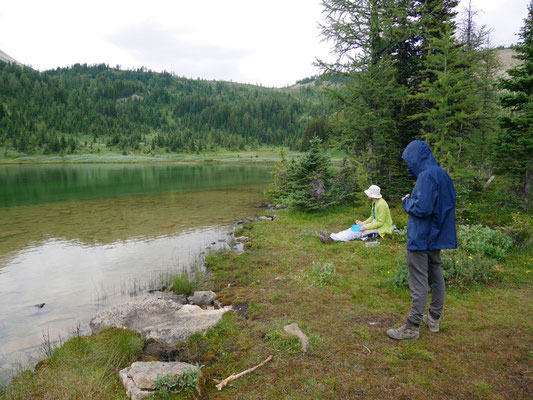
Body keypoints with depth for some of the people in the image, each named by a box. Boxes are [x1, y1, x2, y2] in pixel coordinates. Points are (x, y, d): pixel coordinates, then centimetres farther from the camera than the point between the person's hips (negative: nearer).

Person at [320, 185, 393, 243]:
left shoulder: (381, 204, -25)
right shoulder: (374, 202, 6)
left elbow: (380, 223, -25)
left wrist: (366, 227, -25)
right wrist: (363, 223, 0)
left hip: (381, 227, -9)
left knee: (358, 231, -20)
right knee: (355, 228, -7)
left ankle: (332, 238, -27)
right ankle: (331, 235, -17)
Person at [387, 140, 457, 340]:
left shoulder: (427, 176, -19)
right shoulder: (441, 174, 10)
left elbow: (422, 208, -25)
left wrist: (407, 202, -6)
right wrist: (412, 199, 9)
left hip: (421, 238, -10)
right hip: (437, 236, 10)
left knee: (419, 282, -4)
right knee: (436, 277, 17)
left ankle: (412, 327, 5)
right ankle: (434, 319, 31)